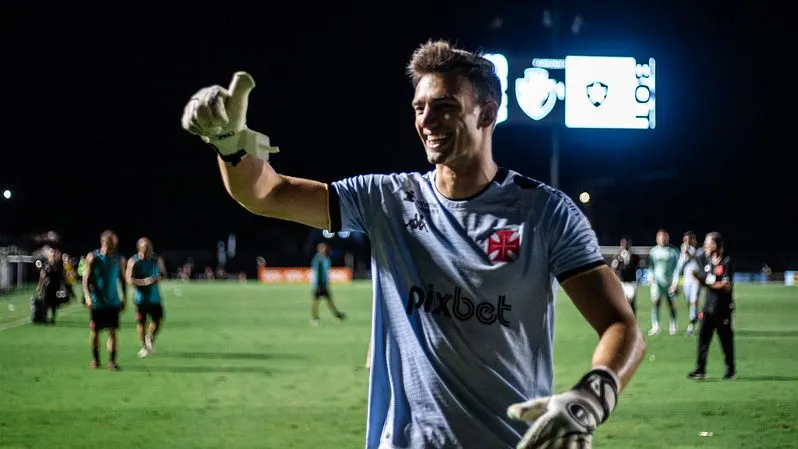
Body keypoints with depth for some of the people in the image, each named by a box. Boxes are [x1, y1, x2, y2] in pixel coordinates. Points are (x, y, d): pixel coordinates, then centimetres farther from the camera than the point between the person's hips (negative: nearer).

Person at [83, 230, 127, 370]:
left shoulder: (119, 259, 3)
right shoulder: (93, 257, -6)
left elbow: (122, 279, 13)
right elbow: (86, 278, -7)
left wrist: (124, 298, 9)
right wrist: (87, 297, -18)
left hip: (113, 301, 2)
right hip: (97, 301, -2)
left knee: (113, 331, -6)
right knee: (95, 331, 6)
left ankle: (112, 361, -6)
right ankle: (95, 358, 24)